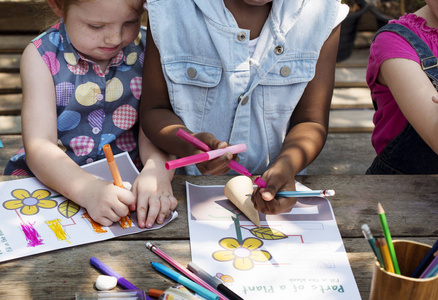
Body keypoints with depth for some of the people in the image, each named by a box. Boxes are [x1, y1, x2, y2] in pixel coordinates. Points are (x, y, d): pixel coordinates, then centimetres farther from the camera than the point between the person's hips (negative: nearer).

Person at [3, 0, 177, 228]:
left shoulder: (148, 48, -4)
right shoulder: (41, 56, -10)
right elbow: (39, 148, -20)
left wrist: (157, 171, -35)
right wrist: (89, 190, -39)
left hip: (127, 179, 2)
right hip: (53, 181, -1)